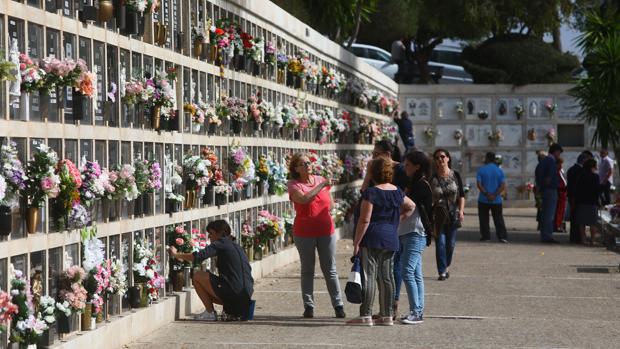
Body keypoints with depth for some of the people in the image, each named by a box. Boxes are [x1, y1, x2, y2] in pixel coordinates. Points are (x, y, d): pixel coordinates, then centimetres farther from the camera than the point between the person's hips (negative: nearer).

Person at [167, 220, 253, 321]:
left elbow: (198, 257, -15)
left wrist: (176, 254, -1)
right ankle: (233, 310, 9)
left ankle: (210, 312, 1)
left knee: (197, 276, 0)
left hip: (233, 292, -9)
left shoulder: (221, 243, -4)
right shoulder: (236, 246, 20)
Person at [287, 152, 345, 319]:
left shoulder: (321, 180, 8)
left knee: (330, 270, 4)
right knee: (307, 270, 6)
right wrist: (321, 186, -22)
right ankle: (308, 307, 11)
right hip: (304, 232, -2)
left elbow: (330, 204, 18)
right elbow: (304, 199, -24)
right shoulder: (294, 185, -4)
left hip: (325, 230, 2)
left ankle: (338, 305, 6)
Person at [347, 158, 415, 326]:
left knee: (368, 276, -5)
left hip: (372, 238, -7)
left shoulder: (371, 193, -11)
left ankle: (366, 315, -8)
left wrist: (356, 243, -9)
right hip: (391, 238, 7)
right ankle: (387, 316, 12)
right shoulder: (397, 192, 10)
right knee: (386, 277, 10)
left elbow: (364, 220, -14)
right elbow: (411, 206, 28)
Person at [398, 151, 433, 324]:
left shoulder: (421, 185, -11)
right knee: (416, 274, 9)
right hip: (405, 233, 10)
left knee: (407, 271, -15)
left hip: (415, 234, -10)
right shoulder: (413, 184, 18)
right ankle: (418, 312, 11)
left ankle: (416, 312, -14)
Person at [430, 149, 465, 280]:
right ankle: (442, 271, -6)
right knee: (440, 242, -9)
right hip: (438, 215, -2)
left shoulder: (455, 175, 3)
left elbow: (461, 195, 6)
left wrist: (461, 211, -4)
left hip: (453, 214, 2)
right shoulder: (432, 177, -2)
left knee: (451, 243, 7)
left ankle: (446, 266, 28)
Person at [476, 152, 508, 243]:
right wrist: (495, 195, -11)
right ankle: (502, 236, -2)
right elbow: (503, 186, -6)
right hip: (496, 200, 2)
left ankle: (485, 236, 8)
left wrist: (486, 194, -12)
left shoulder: (481, 170, -3)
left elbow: (479, 184, -12)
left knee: (484, 219, 9)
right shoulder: (499, 170, 3)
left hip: (483, 200, -2)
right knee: (499, 219, 6)